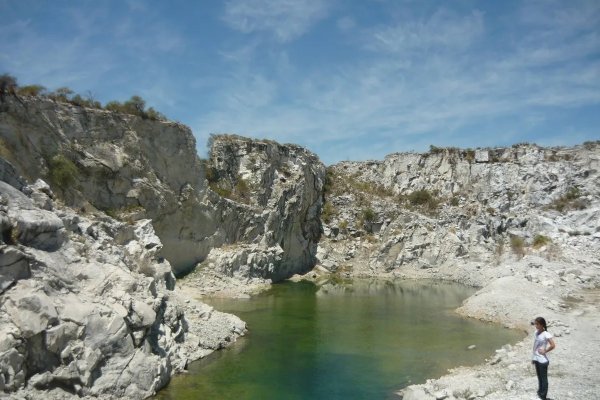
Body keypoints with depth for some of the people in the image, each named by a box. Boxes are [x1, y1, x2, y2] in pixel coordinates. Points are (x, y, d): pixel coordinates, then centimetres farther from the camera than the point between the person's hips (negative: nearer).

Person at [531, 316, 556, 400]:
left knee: (544, 378, 6)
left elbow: (553, 345, -25)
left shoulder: (546, 334, -18)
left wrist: (544, 351, -14)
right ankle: (539, 393, 32)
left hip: (543, 360, -7)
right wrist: (533, 357, 14)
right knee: (539, 377, 19)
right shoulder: (536, 332, 4)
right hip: (536, 359, 7)